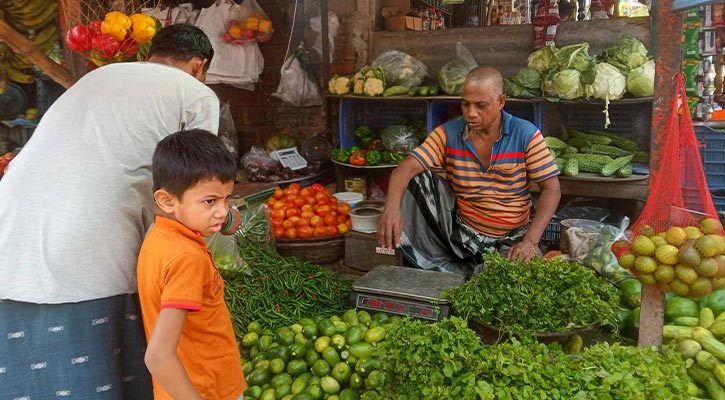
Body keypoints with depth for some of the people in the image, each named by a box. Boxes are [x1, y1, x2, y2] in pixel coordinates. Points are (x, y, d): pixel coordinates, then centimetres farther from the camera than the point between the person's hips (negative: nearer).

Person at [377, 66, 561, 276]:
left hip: (510, 238, -1)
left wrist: (530, 241, -23)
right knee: (416, 179, -18)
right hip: (460, 231, 2)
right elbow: (407, 168, -19)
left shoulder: (526, 135, -9)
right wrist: (391, 208, -40)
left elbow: (551, 188, -9)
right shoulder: (448, 134, -7)